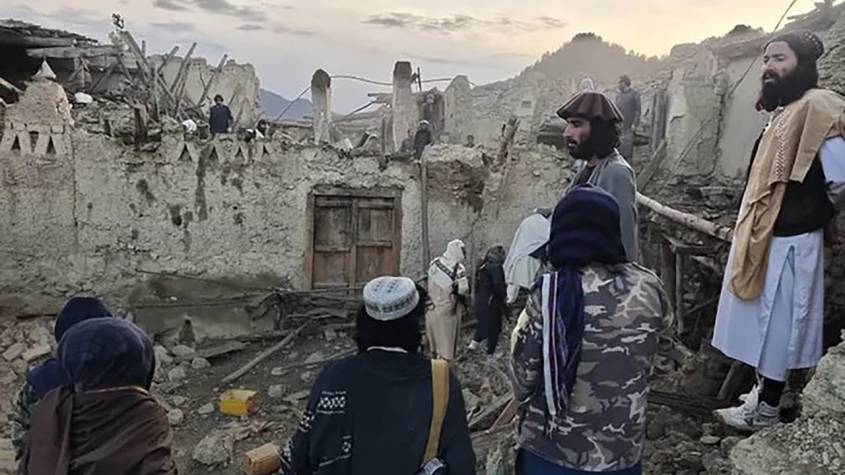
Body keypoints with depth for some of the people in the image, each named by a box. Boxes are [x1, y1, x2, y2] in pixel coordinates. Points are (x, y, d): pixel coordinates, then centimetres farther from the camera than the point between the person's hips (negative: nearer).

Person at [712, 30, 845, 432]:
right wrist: (748, 227, 13)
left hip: (788, 242, -9)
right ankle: (763, 393, 34)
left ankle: (766, 410, 18)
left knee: (777, 325, 4)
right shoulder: (784, 110, 12)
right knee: (765, 322, 19)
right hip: (763, 237, 9)